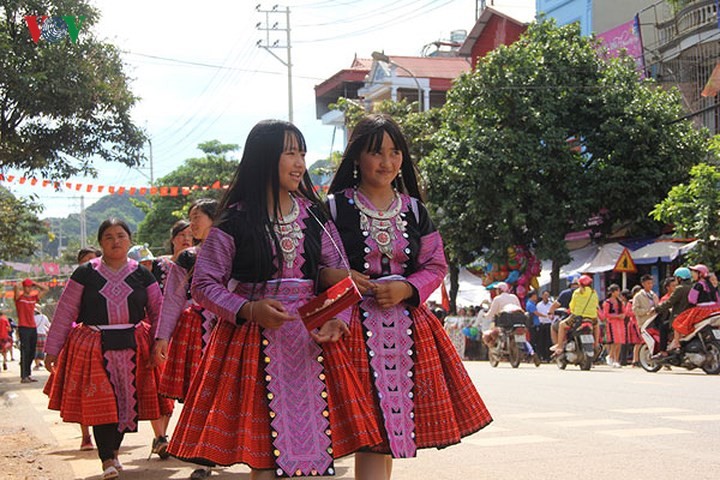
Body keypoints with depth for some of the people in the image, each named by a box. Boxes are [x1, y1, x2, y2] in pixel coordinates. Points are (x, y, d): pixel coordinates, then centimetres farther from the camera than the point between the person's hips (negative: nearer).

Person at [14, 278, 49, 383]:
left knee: (32, 353, 10)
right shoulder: (19, 297, 0)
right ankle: (23, 376, -10)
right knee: (25, 352, -10)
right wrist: (17, 286, 3)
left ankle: (28, 374, 19)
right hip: (23, 328, -6)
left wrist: (34, 284, 11)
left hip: (33, 328, 6)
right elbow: (16, 286, -19)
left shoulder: (34, 298, 15)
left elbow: (45, 289, 18)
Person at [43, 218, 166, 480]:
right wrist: (52, 349, 2)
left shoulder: (142, 275, 7)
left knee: (128, 402, 3)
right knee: (100, 404, -9)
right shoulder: (85, 274, 3)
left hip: (132, 347, 2)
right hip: (93, 347, -2)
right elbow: (64, 313, 4)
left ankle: (113, 451, 24)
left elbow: (159, 312, 8)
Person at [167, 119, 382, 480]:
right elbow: (203, 285, -3)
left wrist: (338, 320, -10)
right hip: (253, 340, -3)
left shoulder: (314, 215, 8)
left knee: (313, 436, 3)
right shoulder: (235, 221, -4)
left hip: (312, 339, 4)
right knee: (262, 450, -1)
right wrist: (249, 310, -17)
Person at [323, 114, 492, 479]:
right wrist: (333, 276, -21)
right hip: (357, 325, -4)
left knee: (391, 426, 7)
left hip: (407, 328, 4)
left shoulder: (413, 210, 12)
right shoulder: (335, 208, 0)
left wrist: (406, 288, -7)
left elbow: (436, 266, 11)